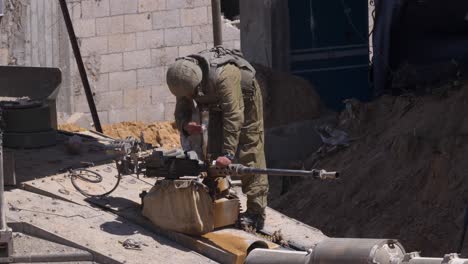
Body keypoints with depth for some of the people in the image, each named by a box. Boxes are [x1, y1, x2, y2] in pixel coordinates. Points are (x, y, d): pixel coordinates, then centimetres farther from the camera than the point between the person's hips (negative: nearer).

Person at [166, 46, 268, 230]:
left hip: (244, 99, -7)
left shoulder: (224, 76, -45)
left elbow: (234, 116, -47)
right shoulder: (185, 80, -24)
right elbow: (181, 111, -13)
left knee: (249, 156, -12)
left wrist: (228, 153, -51)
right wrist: (185, 124, -39)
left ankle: (256, 213, -14)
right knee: (214, 154, 3)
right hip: (218, 104, 7)